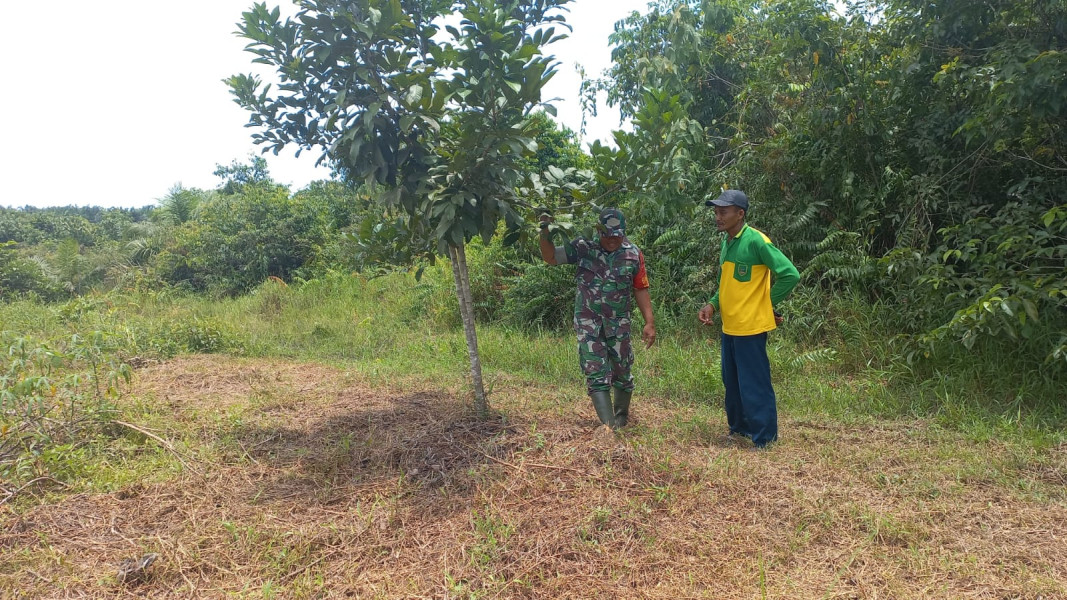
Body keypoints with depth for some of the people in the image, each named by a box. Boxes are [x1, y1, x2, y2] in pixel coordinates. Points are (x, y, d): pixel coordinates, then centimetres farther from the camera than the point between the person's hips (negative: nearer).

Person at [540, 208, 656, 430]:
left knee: (622, 372, 10)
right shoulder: (583, 248, -5)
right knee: (596, 374, -6)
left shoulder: (633, 254, -2)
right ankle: (609, 426, -5)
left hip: (619, 323, 1)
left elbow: (640, 289, 3)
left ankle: (621, 417, 32)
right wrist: (545, 233, -18)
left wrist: (649, 323, -2)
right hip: (589, 322, -1)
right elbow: (550, 257, 0)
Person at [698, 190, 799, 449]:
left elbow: (790, 275, -18)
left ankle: (764, 439, 11)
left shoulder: (756, 241, -15)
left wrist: (769, 304, -7)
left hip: (750, 326, -9)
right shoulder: (727, 243, 10)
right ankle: (738, 428, 32)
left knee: (754, 385, -1)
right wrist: (713, 304, 5)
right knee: (732, 382, 17)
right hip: (729, 326, 9)